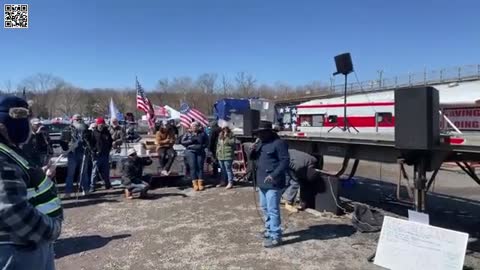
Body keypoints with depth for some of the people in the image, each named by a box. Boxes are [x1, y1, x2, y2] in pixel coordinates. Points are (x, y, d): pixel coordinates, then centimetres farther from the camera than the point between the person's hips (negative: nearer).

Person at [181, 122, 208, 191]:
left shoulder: (202, 133, 9)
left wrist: (202, 146, -8)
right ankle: (195, 184, -3)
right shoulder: (188, 134, 9)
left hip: (200, 152, 1)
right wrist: (190, 141, -10)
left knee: (200, 167, -3)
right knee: (193, 167, -6)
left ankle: (200, 184, 1)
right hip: (190, 151, -1)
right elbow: (182, 142, 4)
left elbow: (206, 142, 11)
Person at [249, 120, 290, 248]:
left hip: (273, 183, -9)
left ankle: (275, 237, 0)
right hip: (262, 181, 9)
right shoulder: (260, 143, 14)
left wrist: (274, 175, -26)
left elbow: (285, 161, -19)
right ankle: (269, 230, 34)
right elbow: (253, 158, 18)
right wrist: (252, 150, -5)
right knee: (265, 208, 19)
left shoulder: (278, 143, -13)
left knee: (273, 210, -7)